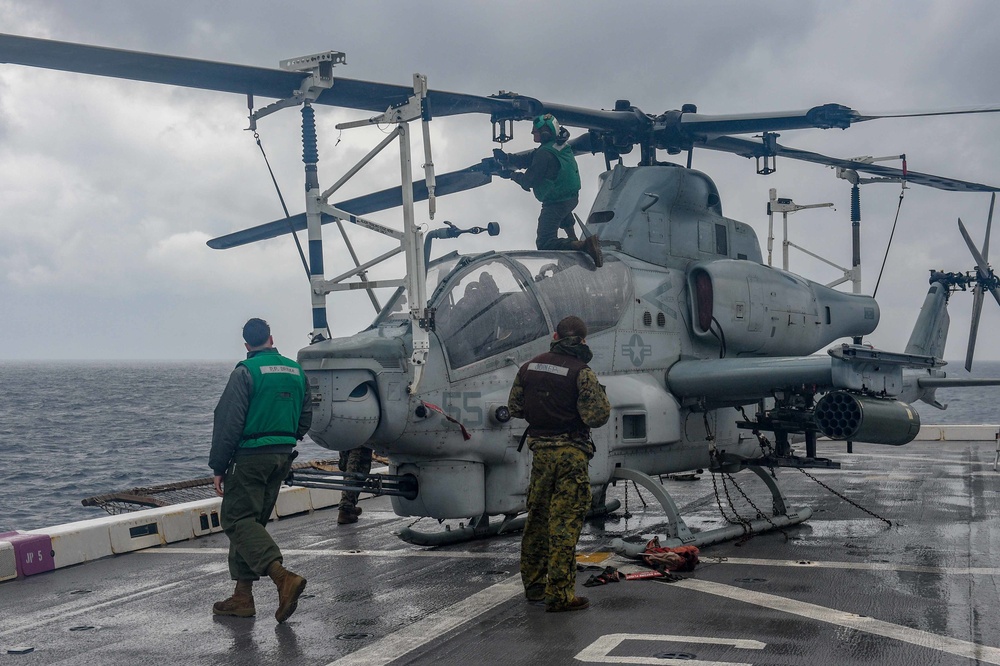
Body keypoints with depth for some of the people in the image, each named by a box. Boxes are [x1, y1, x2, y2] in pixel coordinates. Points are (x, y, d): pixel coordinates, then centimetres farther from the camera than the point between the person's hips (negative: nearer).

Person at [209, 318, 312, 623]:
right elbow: (306, 417, 16)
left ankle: (283, 577, -24)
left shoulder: (246, 371, -10)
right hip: (282, 457, 7)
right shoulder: (296, 370, 9)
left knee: (237, 519, -6)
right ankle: (242, 596, 13)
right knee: (252, 521, 14)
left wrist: (218, 466, -7)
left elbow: (229, 421, -12)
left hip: (250, 457, -7)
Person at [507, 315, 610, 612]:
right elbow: (595, 417, -16)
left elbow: (515, 407, 12)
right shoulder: (582, 372, -12)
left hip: (540, 450, 6)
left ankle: (533, 583, 29)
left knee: (537, 518, 17)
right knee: (565, 522, -3)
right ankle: (559, 594, -1)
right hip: (570, 453, -6)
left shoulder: (530, 367, 5)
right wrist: (602, 399, 3)